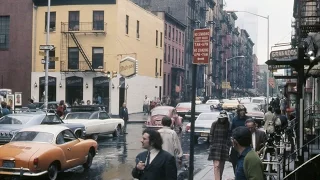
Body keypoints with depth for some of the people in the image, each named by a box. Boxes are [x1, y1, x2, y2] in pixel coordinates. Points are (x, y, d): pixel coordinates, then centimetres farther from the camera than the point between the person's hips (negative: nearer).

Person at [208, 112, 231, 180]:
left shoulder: (228, 125, 0)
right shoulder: (214, 124, -3)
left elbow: (229, 136, 2)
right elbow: (211, 135, 2)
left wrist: (228, 145, -3)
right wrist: (211, 144, -2)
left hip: (224, 147, 2)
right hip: (215, 146, -2)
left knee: (221, 166, 10)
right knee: (216, 165, -11)